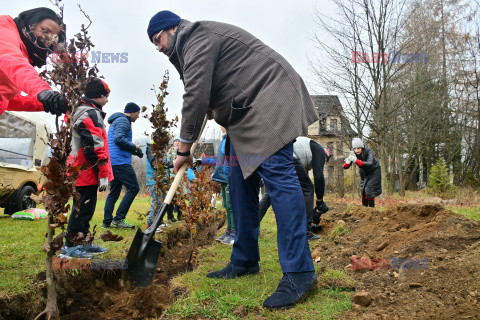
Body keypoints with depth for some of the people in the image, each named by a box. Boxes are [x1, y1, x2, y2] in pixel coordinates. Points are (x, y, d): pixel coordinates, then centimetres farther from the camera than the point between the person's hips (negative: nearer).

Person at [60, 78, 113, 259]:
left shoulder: (81, 112, 20)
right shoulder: (91, 114, -15)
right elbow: (94, 147, -22)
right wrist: (102, 174, -19)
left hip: (82, 170, 11)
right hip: (88, 171, -11)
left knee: (85, 208, 16)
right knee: (83, 208, -3)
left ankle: (84, 244, 26)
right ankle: (69, 247, 6)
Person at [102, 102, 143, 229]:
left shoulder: (117, 121, 27)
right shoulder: (123, 121, -7)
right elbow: (118, 139, -22)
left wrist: (134, 151, 16)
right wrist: (134, 146, -9)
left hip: (112, 161, 11)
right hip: (120, 161, -11)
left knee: (114, 191, 12)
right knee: (133, 188, -10)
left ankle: (107, 221, 13)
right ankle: (119, 218, -11)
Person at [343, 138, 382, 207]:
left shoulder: (369, 151, -30)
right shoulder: (353, 153, -19)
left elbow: (369, 164, -47)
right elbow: (345, 167, -22)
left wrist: (356, 160, -57)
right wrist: (348, 161, -45)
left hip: (374, 171, -4)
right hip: (364, 173, 5)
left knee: (369, 189, -13)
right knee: (363, 189, 4)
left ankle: (371, 208, -4)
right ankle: (364, 207, 16)